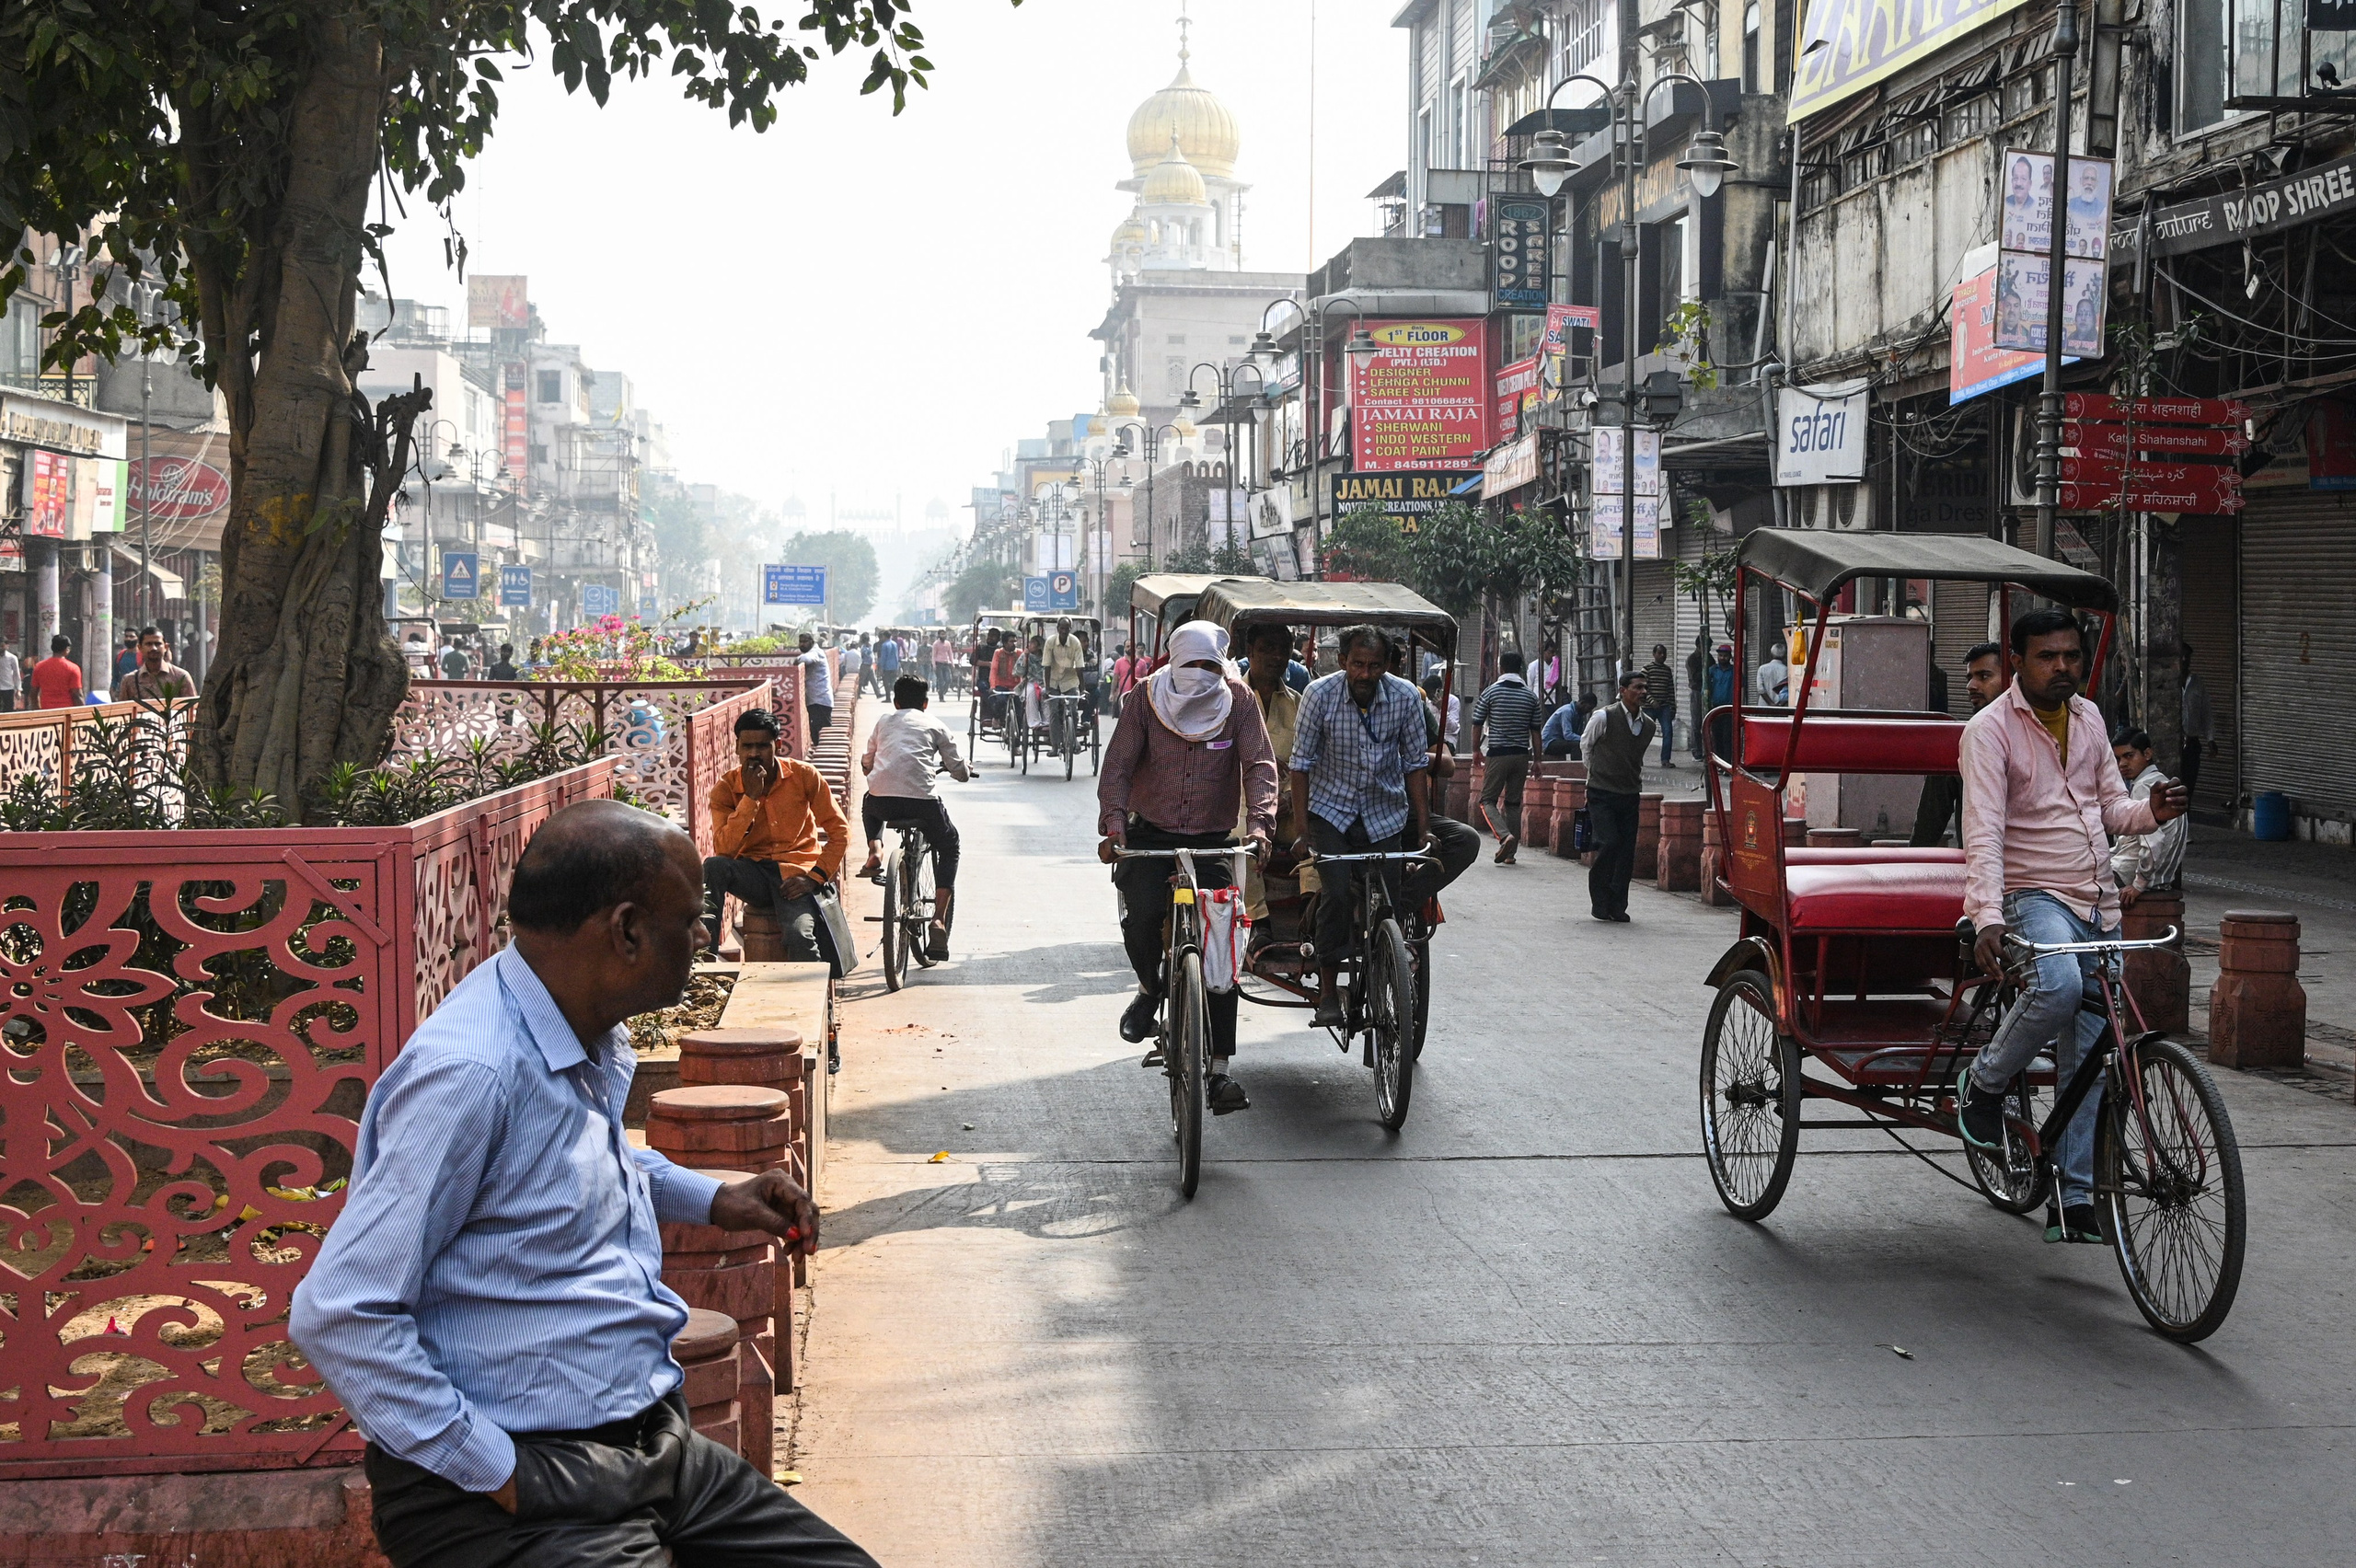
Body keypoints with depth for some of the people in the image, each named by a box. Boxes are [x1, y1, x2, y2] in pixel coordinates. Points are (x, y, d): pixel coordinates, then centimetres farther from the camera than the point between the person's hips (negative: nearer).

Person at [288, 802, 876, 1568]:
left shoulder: (598, 1036, 6)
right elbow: (336, 1316, -22)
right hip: (523, 1481, -8)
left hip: (653, 1441, 8)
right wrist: (494, 1476, -18)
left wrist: (710, 1199, 16)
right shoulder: (468, 1073, -22)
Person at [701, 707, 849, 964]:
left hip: (794, 874, -2)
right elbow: (724, 849, -14)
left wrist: (814, 877, -11)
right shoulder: (725, 787, -1)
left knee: (800, 936, -33)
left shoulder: (803, 775, -2)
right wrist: (750, 797, -18)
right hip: (753, 873, 2)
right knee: (712, 867, -32)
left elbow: (839, 830, -1)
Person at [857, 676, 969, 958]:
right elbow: (960, 771, 17)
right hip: (922, 801, -2)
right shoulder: (935, 725, 18)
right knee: (949, 847, 23)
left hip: (881, 801, 2)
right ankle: (939, 921, 6)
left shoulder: (883, 721, 23)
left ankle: (875, 851, 13)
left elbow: (866, 765, 28)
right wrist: (966, 771, 41)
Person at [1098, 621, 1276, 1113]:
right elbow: (1118, 764, -7)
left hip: (1214, 840, 1)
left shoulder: (1239, 700, -4)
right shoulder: (1146, 697, -4)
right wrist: (1114, 821, -23)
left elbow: (1259, 765, -11)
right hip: (1150, 834, 0)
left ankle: (1220, 1069, -1)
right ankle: (1150, 987, 10)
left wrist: (1258, 823, -28)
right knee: (1141, 916, -26)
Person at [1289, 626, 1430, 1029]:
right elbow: (1302, 762, -8)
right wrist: (1300, 825, -12)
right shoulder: (1320, 694, -15)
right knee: (1337, 893, -20)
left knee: (1386, 905, -4)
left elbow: (1415, 764, 1)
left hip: (1384, 814, 2)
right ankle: (1328, 992, -11)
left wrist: (1423, 826, 0)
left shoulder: (1405, 697, -10)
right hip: (1331, 810, -2)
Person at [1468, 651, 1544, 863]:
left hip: (1497, 753, -4)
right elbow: (1535, 731, 7)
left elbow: (1477, 725, -1)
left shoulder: (1490, 692, -5)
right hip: (1521, 754, 4)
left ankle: (1505, 836, -21)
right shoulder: (1531, 696, 5)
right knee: (1513, 802, 10)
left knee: (1488, 800, 3)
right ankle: (1510, 852, 9)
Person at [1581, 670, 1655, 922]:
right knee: (1609, 843, -15)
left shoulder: (1650, 725, 7)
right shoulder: (1604, 717, -8)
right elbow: (1585, 745, 9)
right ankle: (1600, 900, 1)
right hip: (1601, 794, -5)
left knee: (1627, 850, 0)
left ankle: (1617, 906, 8)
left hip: (1629, 796, 5)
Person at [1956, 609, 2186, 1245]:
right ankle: (1983, 1085, -10)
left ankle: (2076, 1201, 11)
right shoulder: (1990, 729, -10)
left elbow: (2113, 807, 17)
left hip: (2099, 905, 6)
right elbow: (1983, 833, -20)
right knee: (2058, 985, -37)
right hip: (2033, 897, -6)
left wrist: (2151, 811, -8)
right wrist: (1987, 919, -32)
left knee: (2090, 1060, 4)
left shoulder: (2088, 716, 11)